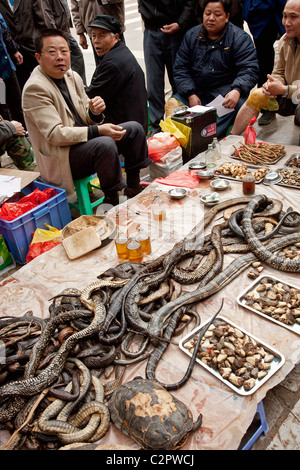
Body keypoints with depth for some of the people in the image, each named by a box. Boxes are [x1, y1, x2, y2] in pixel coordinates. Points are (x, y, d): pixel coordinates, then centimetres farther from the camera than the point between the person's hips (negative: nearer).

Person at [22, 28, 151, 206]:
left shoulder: (73, 76, 9)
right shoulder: (35, 88, -15)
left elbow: (88, 120, 13)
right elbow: (55, 134, -22)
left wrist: (96, 112, -11)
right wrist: (97, 130, -26)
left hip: (84, 141, 9)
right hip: (60, 158, -8)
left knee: (134, 128, 3)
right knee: (105, 144, -34)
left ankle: (133, 187, 10)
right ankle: (112, 199, -16)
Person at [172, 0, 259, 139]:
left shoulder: (240, 38, 1)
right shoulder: (191, 35, 10)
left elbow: (249, 69, -8)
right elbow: (180, 68, 5)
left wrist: (237, 90, -31)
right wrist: (190, 95, -12)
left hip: (225, 91, -3)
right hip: (195, 90, 3)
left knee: (237, 104, -35)